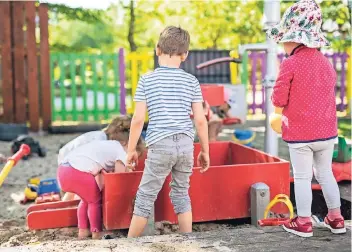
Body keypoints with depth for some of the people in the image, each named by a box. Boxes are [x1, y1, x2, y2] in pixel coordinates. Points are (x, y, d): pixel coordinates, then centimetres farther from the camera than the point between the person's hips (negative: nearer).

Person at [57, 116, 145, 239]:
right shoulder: (121, 153, 5)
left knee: (87, 199, 28)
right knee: (95, 201, 15)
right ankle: (96, 233, 24)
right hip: (79, 172, -9)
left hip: (63, 169, 9)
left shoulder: (106, 145, 31)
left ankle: (83, 230, 35)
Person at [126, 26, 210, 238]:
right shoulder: (191, 81, 3)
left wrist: (131, 149, 6)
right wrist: (205, 150, 12)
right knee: (181, 193, 16)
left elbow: (138, 119, -5)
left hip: (160, 145, -3)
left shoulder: (147, 80, -2)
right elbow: (200, 119, 2)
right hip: (186, 144, 3)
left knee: (145, 197, 5)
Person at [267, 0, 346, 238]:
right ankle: (336, 218, 24)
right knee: (326, 173, 17)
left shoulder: (290, 64, -13)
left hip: (301, 133, -6)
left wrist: (276, 94, 11)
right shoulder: (326, 62, 8)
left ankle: (304, 222, 9)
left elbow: (279, 100, -11)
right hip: (327, 131, 6)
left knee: (302, 177, 2)